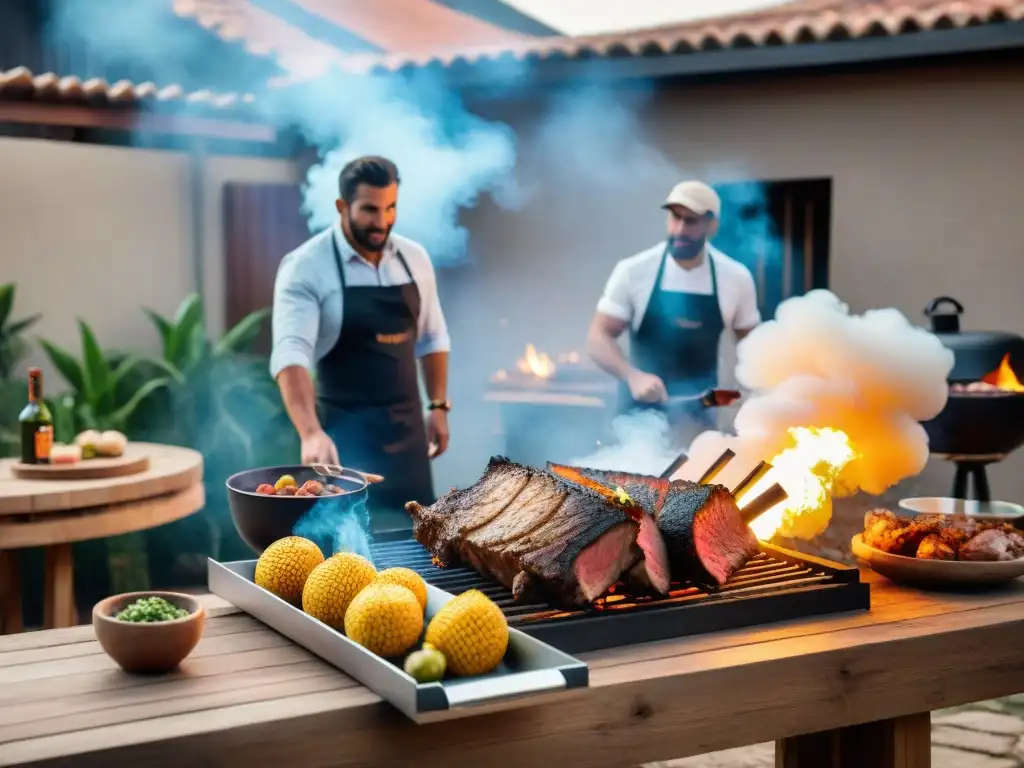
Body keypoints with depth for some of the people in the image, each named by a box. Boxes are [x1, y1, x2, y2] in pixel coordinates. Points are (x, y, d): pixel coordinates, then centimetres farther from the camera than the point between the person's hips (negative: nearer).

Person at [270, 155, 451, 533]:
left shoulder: (414, 258, 3)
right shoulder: (305, 267, -15)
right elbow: (290, 354, -27)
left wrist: (438, 406, 8)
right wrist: (311, 433, -40)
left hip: (406, 427, 5)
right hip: (345, 433, -5)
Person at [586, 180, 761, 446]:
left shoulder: (736, 278, -6)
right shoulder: (633, 271, -12)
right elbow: (599, 338, -11)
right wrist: (633, 376, -29)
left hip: (700, 412, 1)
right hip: (642, 408, -1)